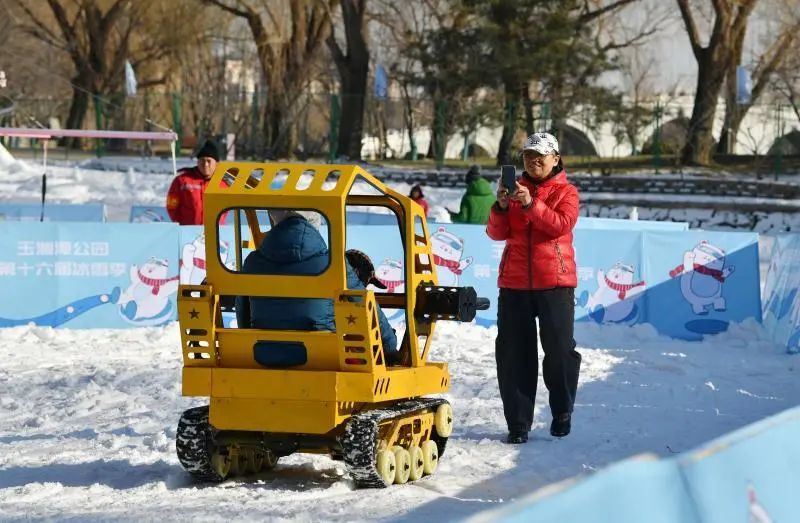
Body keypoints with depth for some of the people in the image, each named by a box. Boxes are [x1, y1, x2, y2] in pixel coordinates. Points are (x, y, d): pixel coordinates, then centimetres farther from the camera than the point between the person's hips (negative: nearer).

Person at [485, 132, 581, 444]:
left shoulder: (566, 192, 4)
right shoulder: (516, 189, 12)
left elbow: (562, 224, -15)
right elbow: (497, 233, 4)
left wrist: (531, 205, -24)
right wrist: (501, 207, -14)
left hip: (554, 281, -3)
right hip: (515, 281, 3)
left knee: (559, 348, 1)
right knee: (514, 353, 0)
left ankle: (562, 413, 18)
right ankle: (518, 422, 4)